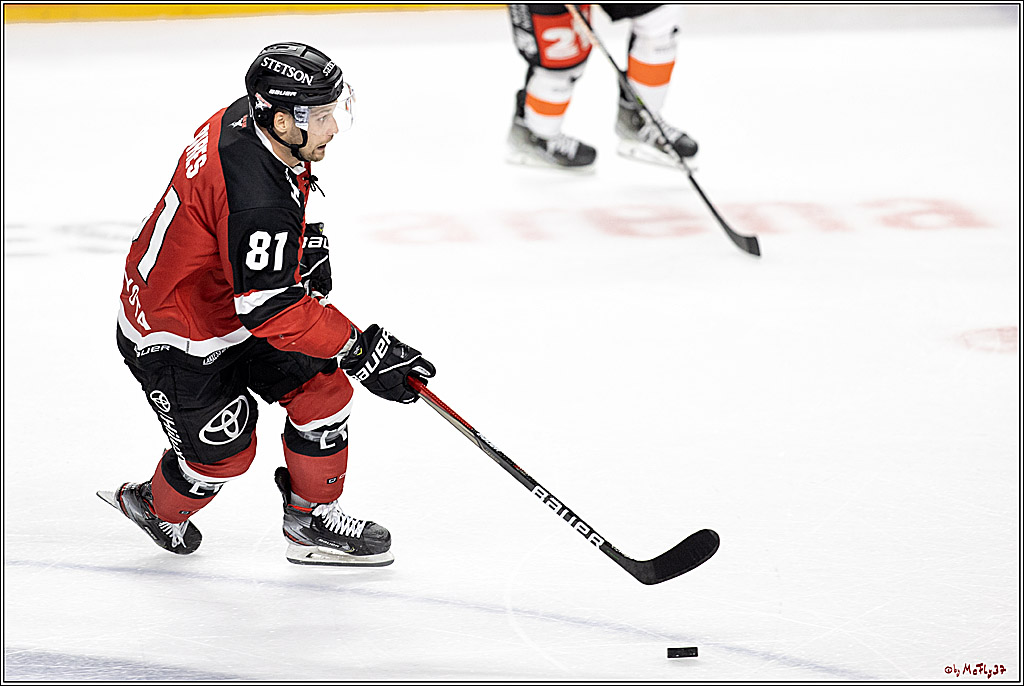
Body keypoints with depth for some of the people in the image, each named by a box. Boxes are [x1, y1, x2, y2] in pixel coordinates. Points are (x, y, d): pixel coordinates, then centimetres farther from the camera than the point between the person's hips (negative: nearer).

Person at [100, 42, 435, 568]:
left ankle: (311, 520, 21)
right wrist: (363, 353, -29)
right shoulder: (256, 202, -39)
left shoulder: (246, 116, -12)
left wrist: (305, 241, 5)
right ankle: (156, 507, 37)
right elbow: (274, 312, -34)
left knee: (323, 387, 5)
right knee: (224, 451, 5)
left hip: (226, 299, 9)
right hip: (175, 339, -9)